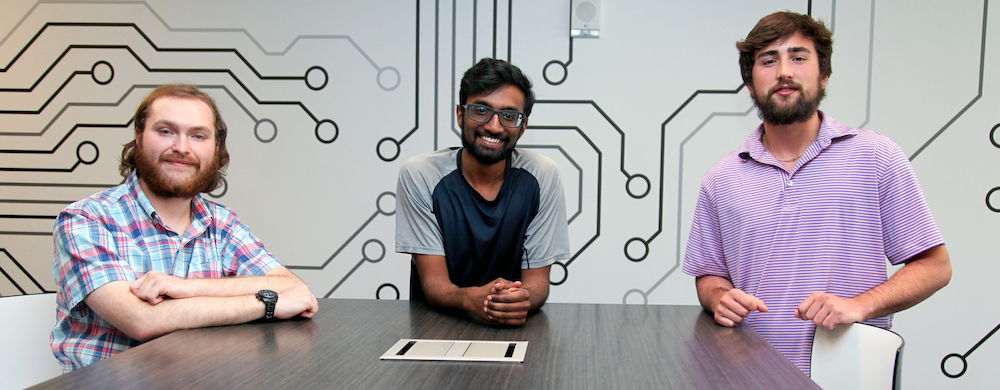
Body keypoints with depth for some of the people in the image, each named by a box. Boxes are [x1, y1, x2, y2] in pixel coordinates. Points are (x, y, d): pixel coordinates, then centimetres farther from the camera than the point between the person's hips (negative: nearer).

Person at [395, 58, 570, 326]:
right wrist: (470, 298, -33)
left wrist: (523, 298, -28)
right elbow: (433, 282, -11)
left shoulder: (541, 176, -6)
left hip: (514, 328, 1)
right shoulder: (419, 175, -9)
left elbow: (537, 277, -4)